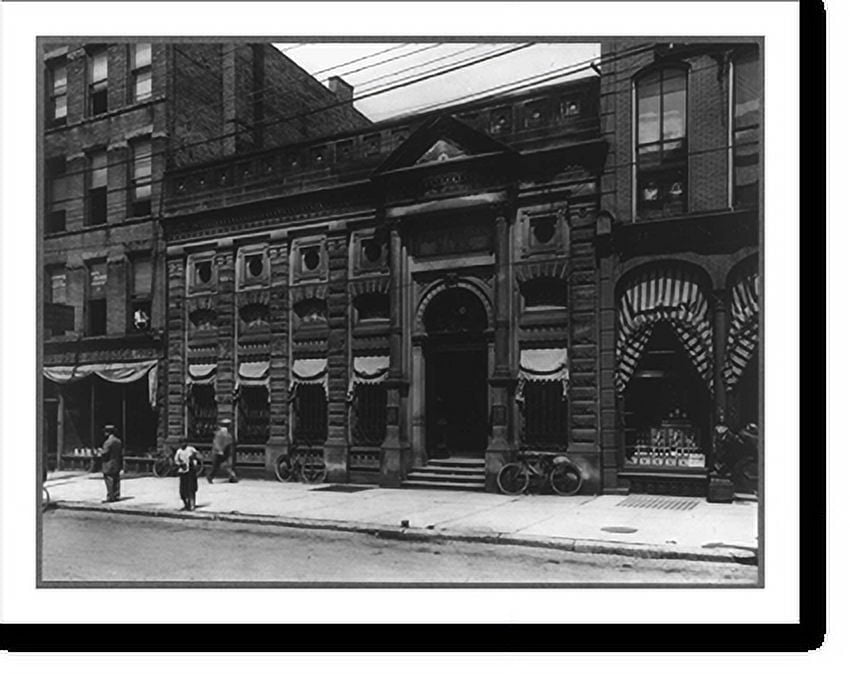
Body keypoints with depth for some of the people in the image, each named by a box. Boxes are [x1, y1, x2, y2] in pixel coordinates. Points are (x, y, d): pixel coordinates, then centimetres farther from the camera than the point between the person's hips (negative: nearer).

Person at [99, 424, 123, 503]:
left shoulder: (108, 442, -16)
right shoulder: (118, 441, 9)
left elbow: (105, 453, -18)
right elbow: (122, 453, 12)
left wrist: (101, 450, 4)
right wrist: (121, 463, 17)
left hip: (109, 465, -8)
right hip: (117, 464, 8)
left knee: (109, 481, -3)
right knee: (116, 480, 12)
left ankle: (110, 497, -2)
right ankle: (117, 496, 17)